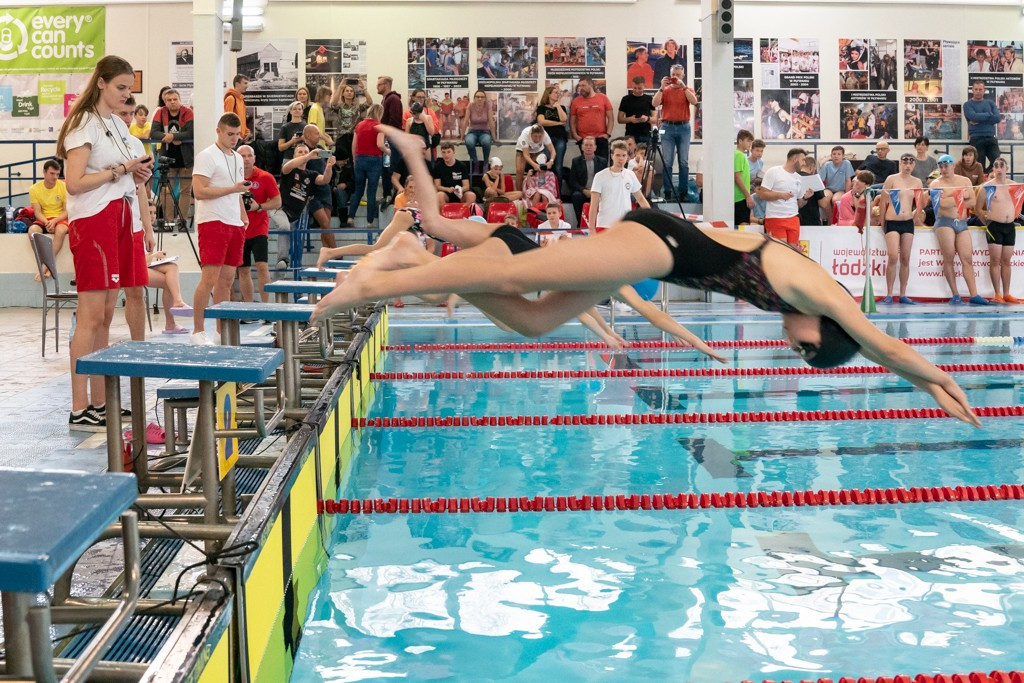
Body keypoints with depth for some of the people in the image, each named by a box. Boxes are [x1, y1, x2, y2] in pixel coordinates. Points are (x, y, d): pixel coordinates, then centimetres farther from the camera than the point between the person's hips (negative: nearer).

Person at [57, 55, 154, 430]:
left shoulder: (118, 125, 18)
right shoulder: (84, 125, -8)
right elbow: (74, 183, -17)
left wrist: (137, 175, 7)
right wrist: (120, 169, -15)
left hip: (118, 219, 9)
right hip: (92, 222, -9)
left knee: (105, 316, 9)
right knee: (90, 316, -9)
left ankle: (100, 404, 13)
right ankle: (79, 410, -7)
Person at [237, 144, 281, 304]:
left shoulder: (265, 177, -4)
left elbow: (277, 202, -3)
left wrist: (259, 206, -18)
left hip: (259, 230, -3)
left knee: (262, 267, -14)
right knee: (243, 270, 7)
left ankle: (265, 305, -10)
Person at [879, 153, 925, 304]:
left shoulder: (917, 182, 9)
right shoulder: (891, 179, -1)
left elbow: (921, 204, 20)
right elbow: (883, 201, 2)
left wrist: (915, 216, 11)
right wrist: (882, 222, 3)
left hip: (908, 223, 4)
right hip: (892, 222, -3)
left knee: (905, 259, 3)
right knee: (893, 257, -14)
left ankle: (903, 294, 8)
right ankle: (889, 294, -8)